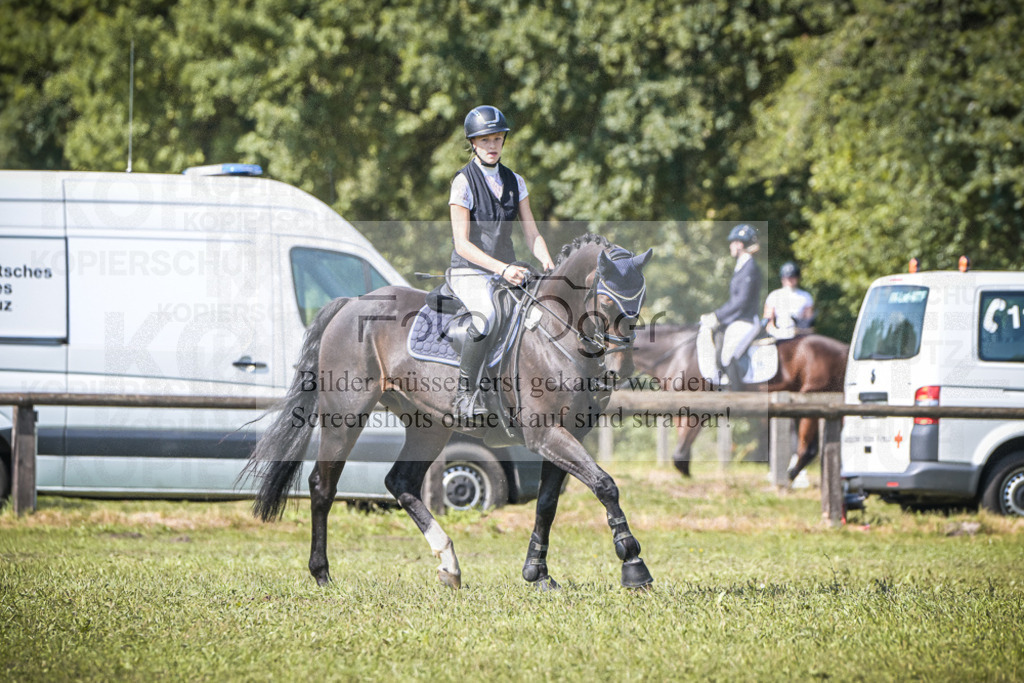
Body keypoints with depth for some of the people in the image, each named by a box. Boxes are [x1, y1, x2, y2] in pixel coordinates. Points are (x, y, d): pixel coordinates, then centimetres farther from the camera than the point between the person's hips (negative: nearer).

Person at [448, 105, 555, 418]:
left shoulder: (514, 181, 11)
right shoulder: (464, 182, -8)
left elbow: (531, 233, 9)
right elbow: (462, 243, -14)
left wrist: (548, 263, -11)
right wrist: (501, 269, -26)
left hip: (507, 269, 6)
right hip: (469, 272, -6)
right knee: (486, 314, -37)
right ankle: (466, 394, -26)